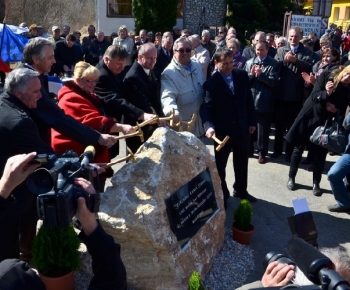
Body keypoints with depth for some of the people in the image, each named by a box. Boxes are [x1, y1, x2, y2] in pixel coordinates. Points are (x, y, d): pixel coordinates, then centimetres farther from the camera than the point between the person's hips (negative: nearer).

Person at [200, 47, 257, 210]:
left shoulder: (242, 75, -1)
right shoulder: (211, 83, -14)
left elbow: (249, 99, 5)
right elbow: (207, 108, -20)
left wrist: (252, 121, 5)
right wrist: (209, 126, -38)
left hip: (242, 127, 4)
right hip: (222, 130, -4)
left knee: (242, 162, 19)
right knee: (220, 164, 12)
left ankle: (240, 190, 40)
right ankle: (221, 195, 31)